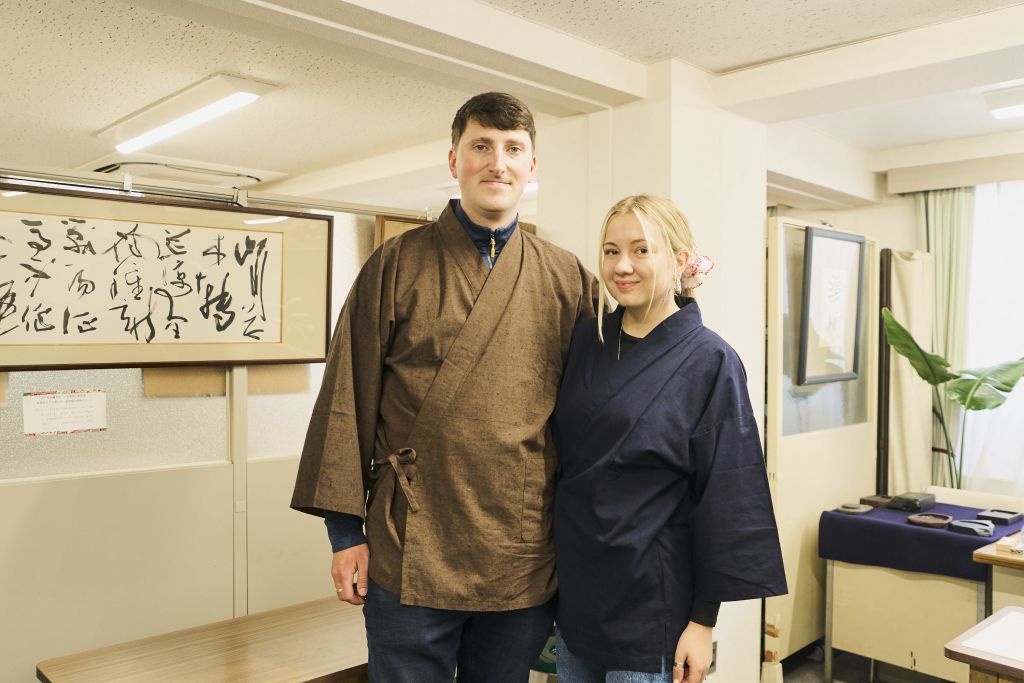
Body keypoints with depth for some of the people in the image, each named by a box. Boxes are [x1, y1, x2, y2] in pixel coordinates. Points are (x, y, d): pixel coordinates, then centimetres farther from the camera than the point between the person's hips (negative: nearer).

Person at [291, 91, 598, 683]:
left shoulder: (567, 277, 5)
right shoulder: (397, 264, -1)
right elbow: (349, 397, -2)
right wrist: (345, 529, -4)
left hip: (525, 561, 3)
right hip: (412, 558, -2)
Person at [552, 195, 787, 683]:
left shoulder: (709, 362, -12)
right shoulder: (584, 342, 1)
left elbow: (724, 498, -11)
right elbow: (559, 458, 8)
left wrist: (704, 621, -11)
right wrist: (551, 576, 9)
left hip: (651, 606, -4)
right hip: (573, 591, 5)